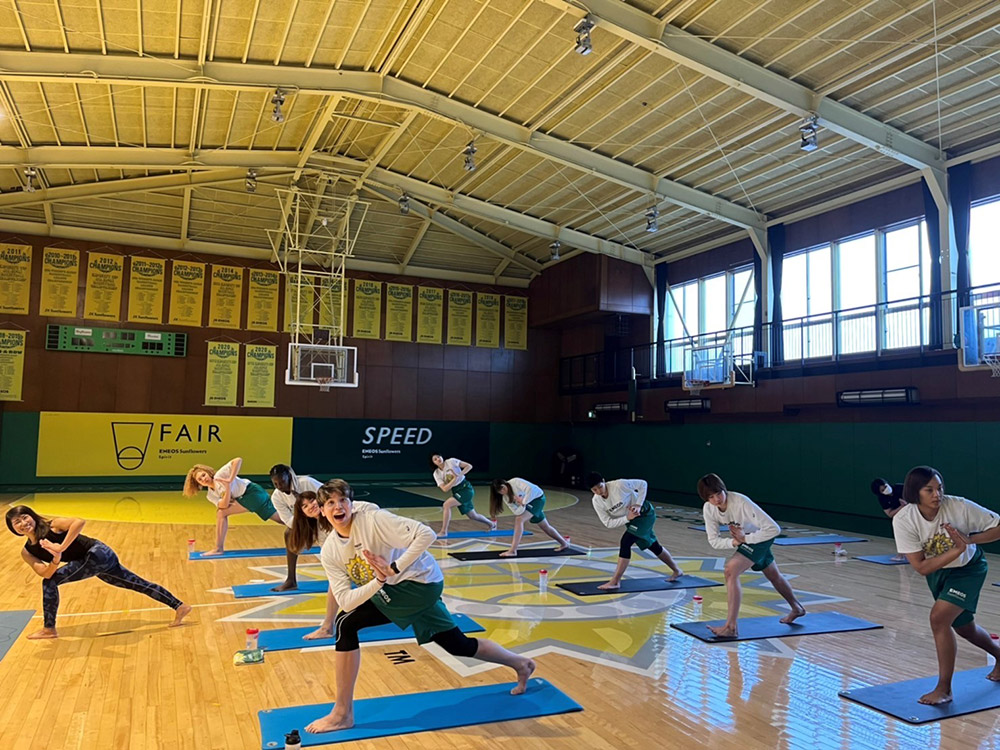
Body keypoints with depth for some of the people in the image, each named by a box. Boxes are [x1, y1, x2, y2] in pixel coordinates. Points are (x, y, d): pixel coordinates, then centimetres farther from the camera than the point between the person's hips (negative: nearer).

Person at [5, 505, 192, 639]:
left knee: (51, 582, -14)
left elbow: (80, 521, -31)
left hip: (98, 553, -8)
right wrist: (56, 560, -27)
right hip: (94, 561, 8)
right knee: (140, 584, 12)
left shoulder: (52, 526, -12)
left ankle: (49, 629, 2)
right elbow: (45, 573, -7)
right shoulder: (27, 552, 7)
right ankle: (179, 607, 20)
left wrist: (61, 547, -34)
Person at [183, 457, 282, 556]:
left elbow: (238, 460, -24)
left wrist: (230, 480, -26)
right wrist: (227, 487, -23)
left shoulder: (219, 475, -11)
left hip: (252, 492, -7)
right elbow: (224, 506, -12)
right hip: (243, 499, 7)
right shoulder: (211, 496, 7)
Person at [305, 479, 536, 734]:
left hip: (421, 582, -7)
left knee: (346, 625, -17)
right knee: (458, 645, 18)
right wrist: (379, 580, -26)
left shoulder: (373, 519, -21)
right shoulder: (329, 552, -3)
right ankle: (520, 664, 41)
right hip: (395, 590, 7)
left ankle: (343, 715, -3)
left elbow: (427, 534, -28)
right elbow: (345, 601, -12)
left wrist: (394, 568, -30)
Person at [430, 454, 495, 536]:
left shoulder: (451, 461, -10)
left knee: (447, 504, -23)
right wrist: (455, 478, -22)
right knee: (472, 516, 15)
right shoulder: (437, 474, -1)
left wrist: (459, 475, -22)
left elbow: (469, 466, -10)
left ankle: (443, 531, -15)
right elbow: (445, 489, -11)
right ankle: (491, 523, 40)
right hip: (456, 492, 6)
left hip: (466, 488, -6)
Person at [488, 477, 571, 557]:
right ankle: (564, 543, 39)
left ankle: (512, 551, -20)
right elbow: (517, 512, -12)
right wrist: (522, 505, -31)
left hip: (538, 498, -8)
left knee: (519, 520, -21)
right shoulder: (505, 498, -9)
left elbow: (530, 488, -40)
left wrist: (523, 502, -27)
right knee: (545, 526, 18)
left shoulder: (515, 482, -28)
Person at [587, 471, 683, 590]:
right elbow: (608, 523, -16)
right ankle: (676, 571, 43)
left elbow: (643, 484, -18)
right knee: (652, 546, 20)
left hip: (644, 513, -6)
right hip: (630, 519, 6)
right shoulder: (596, 501, -15)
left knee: (625, 541, -21)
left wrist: (638, 505, -25)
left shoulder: (619, 484, -30)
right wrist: (627, 518, -29)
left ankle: (615, 582, -17)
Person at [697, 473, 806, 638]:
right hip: (743, 540, 7)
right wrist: (733, 542, -32)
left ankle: (731, 627, -22)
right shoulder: (708, 509, -20)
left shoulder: (741, 503, -36)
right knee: (773, 575, 27)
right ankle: (796, 609, 54)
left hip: (759, 537, -7)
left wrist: (745, 539, -32)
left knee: (731, 570, -25)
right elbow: (713, 540, -15)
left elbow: (774, 528, -34)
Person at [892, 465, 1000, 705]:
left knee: (939, 618, -21)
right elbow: (921, 567, -27)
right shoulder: (903, 520, -27)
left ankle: (944, 689, -6)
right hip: (936, 572, 3)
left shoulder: (959, 507, -31)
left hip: (968, 568, -3)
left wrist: (968, 540, -33)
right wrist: (957, 550, -36)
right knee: (963, 626, 20)